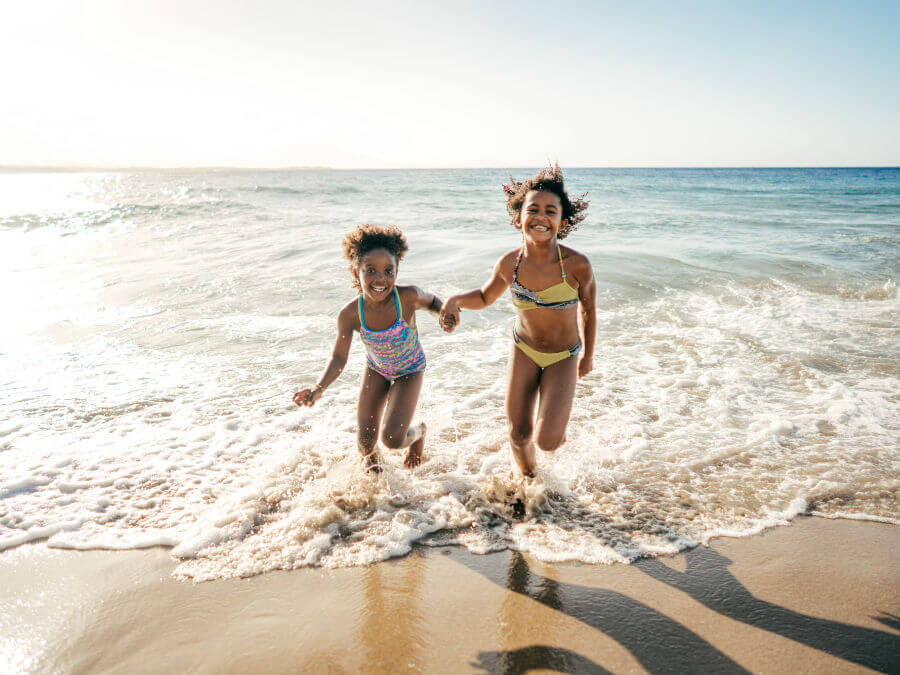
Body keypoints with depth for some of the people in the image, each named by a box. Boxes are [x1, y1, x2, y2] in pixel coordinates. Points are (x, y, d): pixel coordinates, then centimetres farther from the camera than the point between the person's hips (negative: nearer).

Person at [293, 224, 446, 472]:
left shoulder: (408, 296, -32)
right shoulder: (350, 314, -27)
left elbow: (431, 301, -7)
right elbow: (339, 358, -16)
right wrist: (319, 389, -32)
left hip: (409, 371, -2)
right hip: (377, 370, 2)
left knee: (392, 438, -15)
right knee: (365, 439, 5)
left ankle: (419, 431, 24)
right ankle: (369, 459, 46)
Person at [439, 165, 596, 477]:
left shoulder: (577, 265, -25)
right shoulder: (509, 264, -18)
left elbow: (588, 311, -6)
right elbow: (485, 296, 4)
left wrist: (588, 355, 7)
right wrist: (455, 300, -18)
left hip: (563, 356, -2)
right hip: (524, 349, 2)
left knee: (546, 441, -14)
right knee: (518, 435, 6)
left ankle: (557, 425, 26)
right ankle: (528, 478, 40)